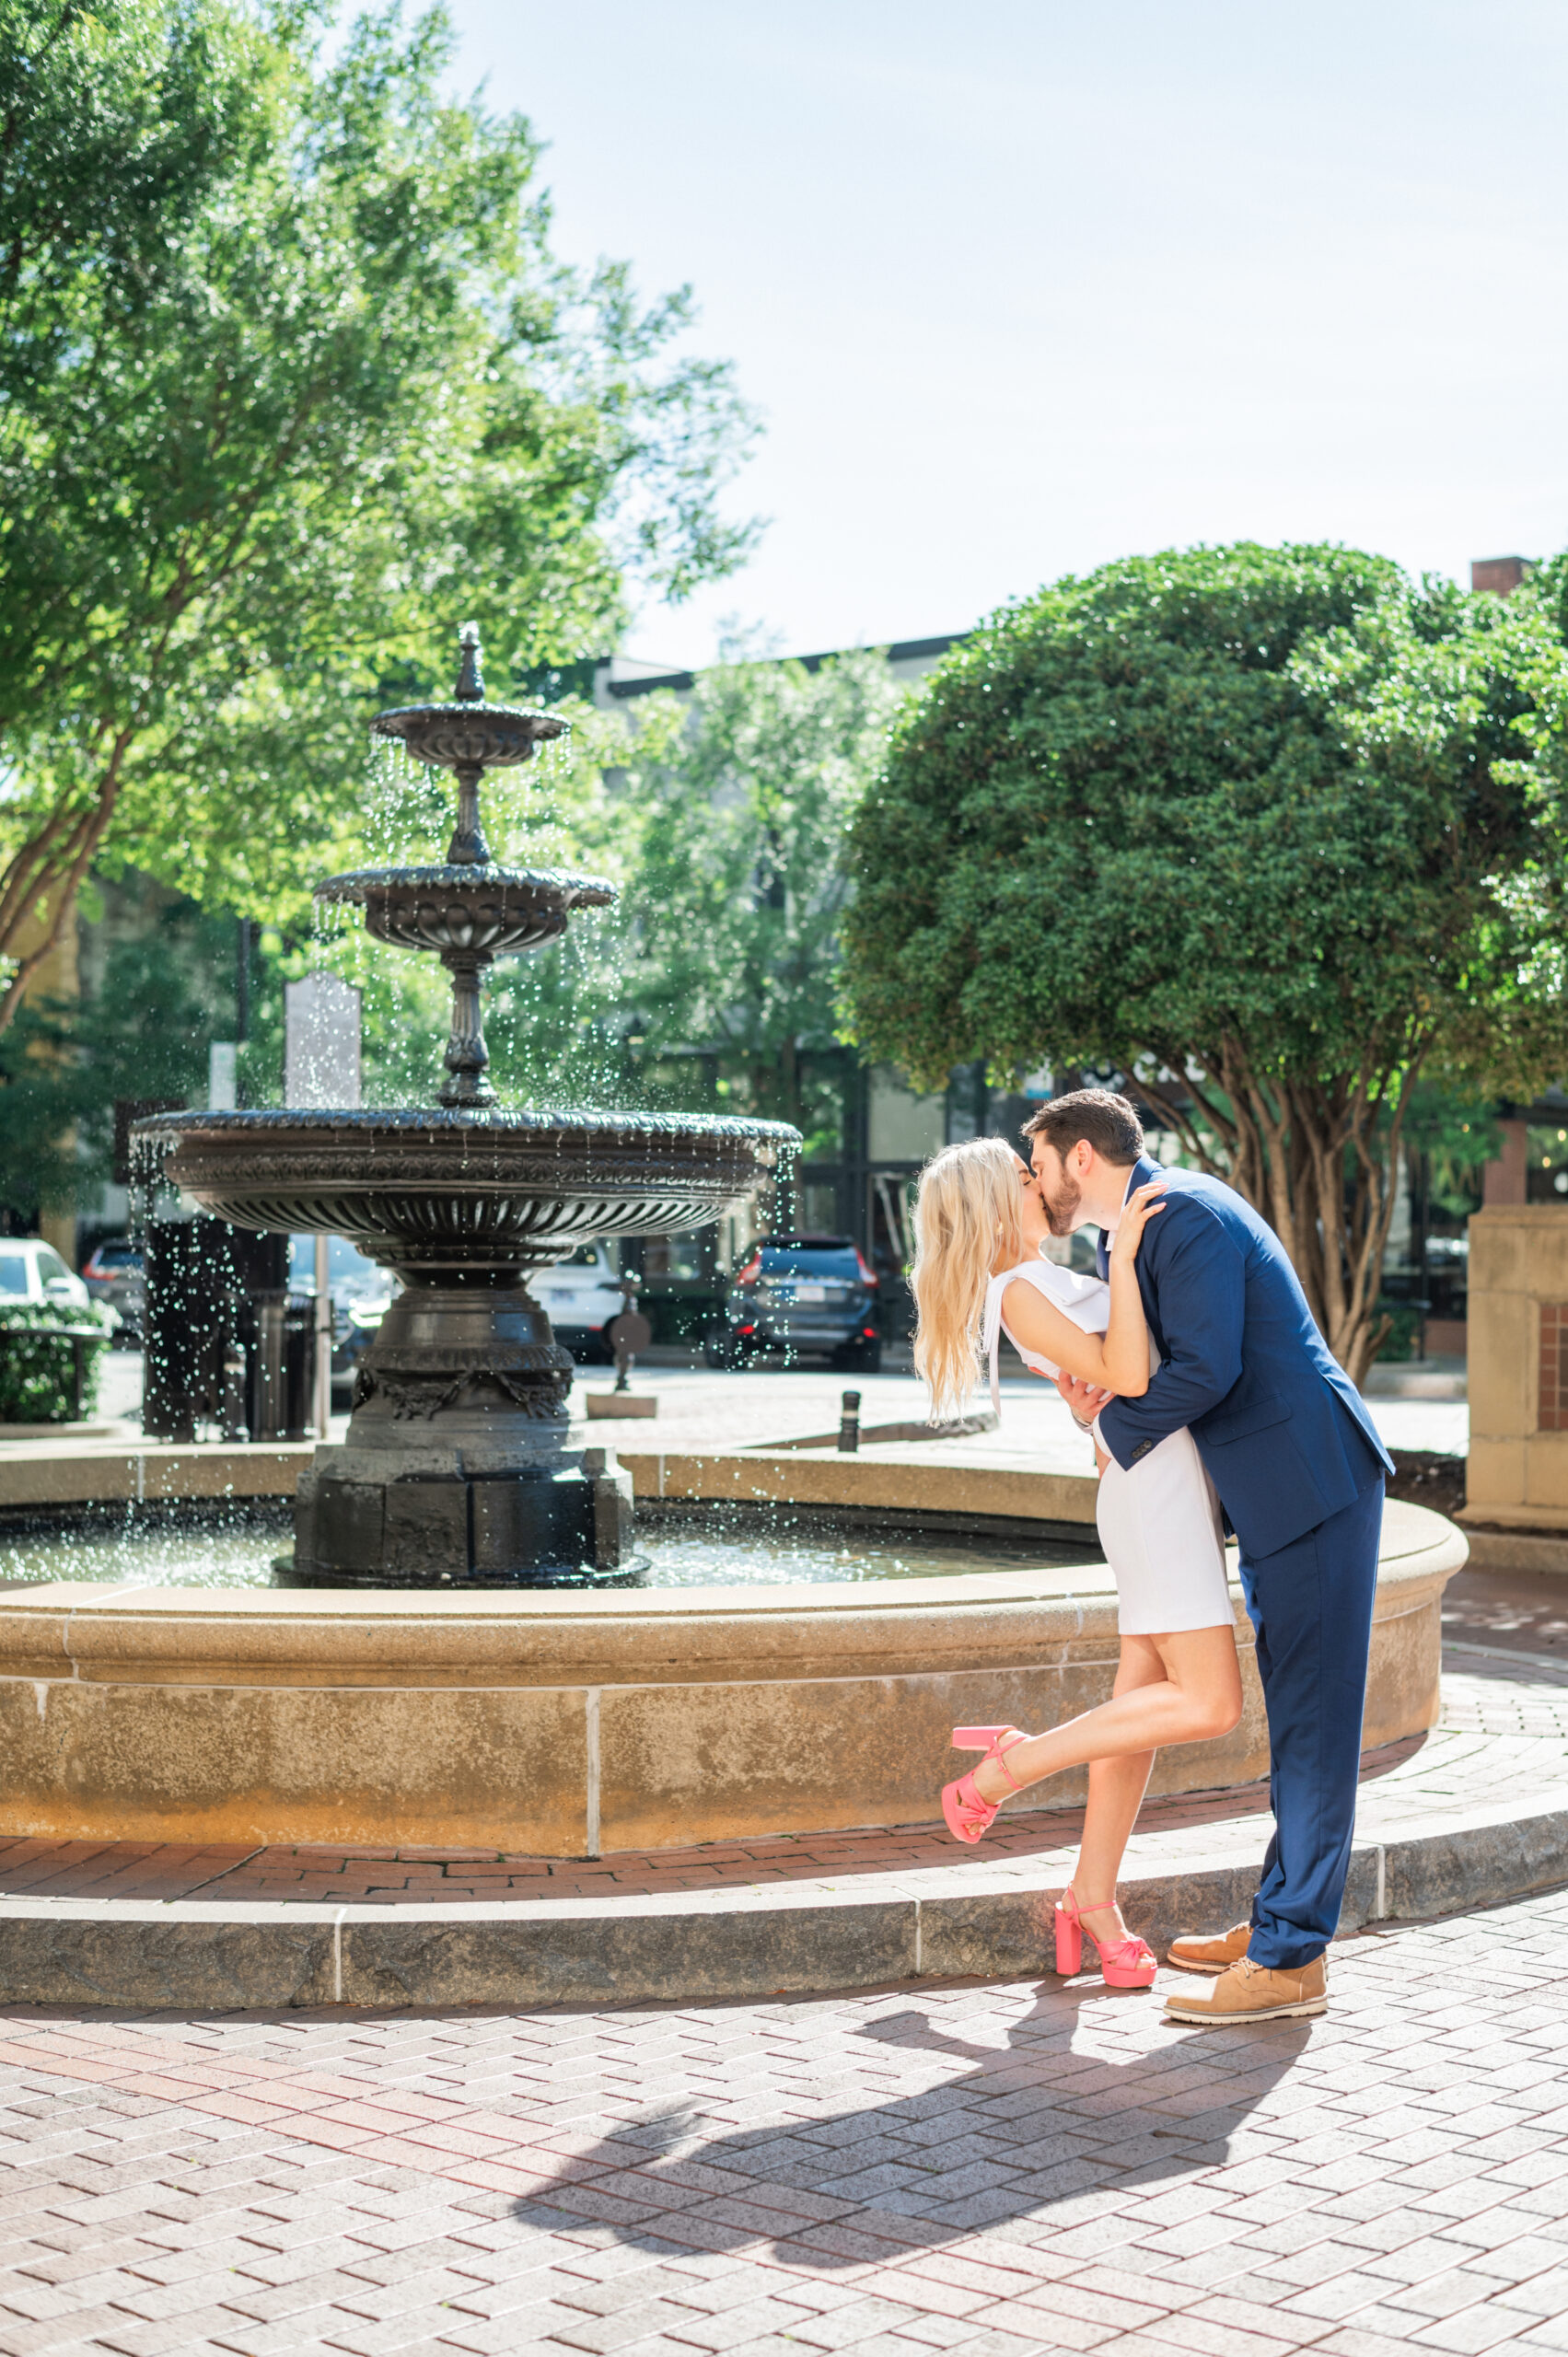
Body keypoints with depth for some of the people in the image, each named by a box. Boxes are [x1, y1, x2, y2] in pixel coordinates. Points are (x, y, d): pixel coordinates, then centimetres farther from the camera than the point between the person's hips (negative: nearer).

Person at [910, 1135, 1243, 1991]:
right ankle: (1010, 1766, -4)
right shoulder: (1019, 1295, -12)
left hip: (1181, 1480, 10)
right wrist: (1123, 1256, -23)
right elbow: (1126, 1377, -22)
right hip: (1154, 1490, -10)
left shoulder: (1046, 1284, 18)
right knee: (1209, 1705, -14)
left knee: (1142, 1703, 8)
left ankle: (1092, 1901, 13)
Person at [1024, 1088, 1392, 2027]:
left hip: (1314, 1480, -11)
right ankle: (1279, 1922, 24)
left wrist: (1112, 1426, -8)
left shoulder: (1186, 1213, -16)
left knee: (1314, 1720, -7)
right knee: (1295, 1715, 16)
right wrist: (1101, 1379, 0)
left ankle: (1290, 1959, -5)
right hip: (1275, 1492, 11)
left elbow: (1205, 1370, -22)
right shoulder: (1125, 1235, 16)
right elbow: (1168, 1355, 21)